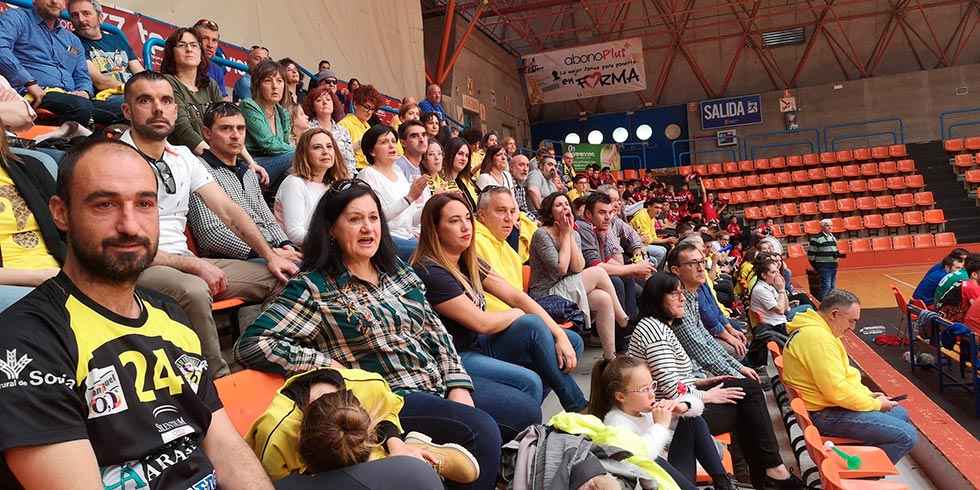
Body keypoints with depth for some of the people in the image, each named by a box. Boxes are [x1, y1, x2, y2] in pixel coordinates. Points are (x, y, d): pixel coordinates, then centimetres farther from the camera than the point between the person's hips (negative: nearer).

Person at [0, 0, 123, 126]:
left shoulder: (73, 40, 28)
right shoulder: (16, 18, 10)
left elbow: (82, 77, 26)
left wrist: (84, 92, 1)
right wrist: (29, 83, -19)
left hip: (70, 96, 6)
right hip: (38, 96, -5)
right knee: (81, 106, -38)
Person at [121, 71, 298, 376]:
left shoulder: (183, 157, 11)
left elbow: (228, 210, 8)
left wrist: (270, 256, -2)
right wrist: (195, 265, -20)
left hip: (186, 262, 7)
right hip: (137, 269, -7)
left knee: (280, 278, -3)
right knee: (194, 290, -38)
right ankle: (218, 378, -19)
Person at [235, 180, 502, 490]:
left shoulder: (397, 270, 14)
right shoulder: (314, 288, -5)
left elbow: (435, 330, 13)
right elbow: (250, 345, -12)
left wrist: (458, 385, -1)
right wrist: (329, 366, -17)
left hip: (439, 382, 7)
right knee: (481, 430, -26)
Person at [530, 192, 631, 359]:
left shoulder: (575, 234, 10)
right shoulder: (542, 234, -12)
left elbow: (578, 268, -6)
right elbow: (561, 268, -19)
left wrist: (570, 233, -8)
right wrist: (565, 234, -11)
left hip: (567, 291, 7)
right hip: (545, 295, -7)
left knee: (604, 299, -18)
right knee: (598, 272, -17)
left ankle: (610, 357, -12)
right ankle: (622, 319, -2)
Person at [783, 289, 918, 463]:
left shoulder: (816, 329, 10)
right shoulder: (817, 338, -25)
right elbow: (836, 390, -27)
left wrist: (867, 394, 8)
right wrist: (875, 404, -13)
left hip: (827, 403, 11)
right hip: (826, 414, -11)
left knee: (900, 413, 22)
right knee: (907, 436, -13)